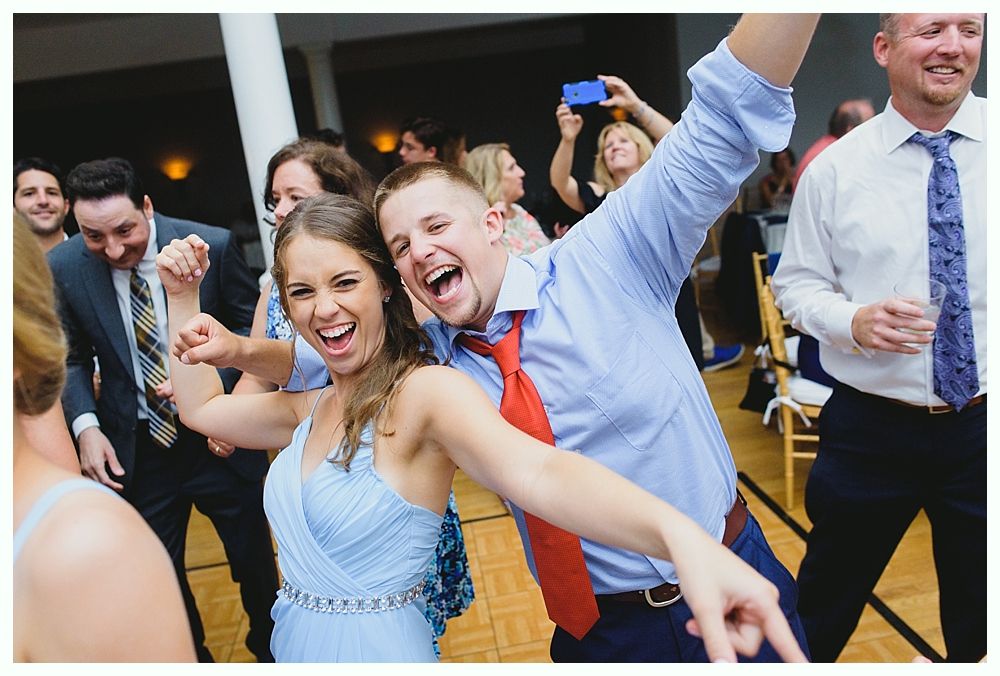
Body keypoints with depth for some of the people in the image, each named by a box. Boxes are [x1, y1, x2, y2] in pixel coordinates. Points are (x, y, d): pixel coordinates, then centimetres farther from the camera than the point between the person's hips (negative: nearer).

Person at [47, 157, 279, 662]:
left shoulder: (212, 245, -15)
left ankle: (271, 649, 44)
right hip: (135, 450, 2)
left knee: (255, 559, 16)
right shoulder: (62, 266, -8)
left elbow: (252, 326, -4)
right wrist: (86, 425, -11)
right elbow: (71, 358, 4)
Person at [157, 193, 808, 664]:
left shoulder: (426, 391, -23)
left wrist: (681, 536, -59)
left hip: (375, 647, -7)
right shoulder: (313, 406, 2)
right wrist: (184, 295, 8)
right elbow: (201, 407, 17)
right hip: (295, 641, 7)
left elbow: (538, 472, -41)